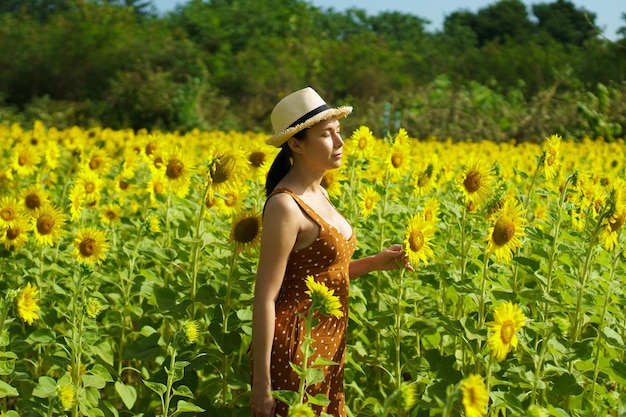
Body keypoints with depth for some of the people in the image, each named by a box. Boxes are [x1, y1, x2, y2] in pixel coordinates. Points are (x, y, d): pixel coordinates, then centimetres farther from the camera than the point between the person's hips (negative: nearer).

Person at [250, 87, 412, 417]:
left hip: (328, 345, 9)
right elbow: (265, 297, -19)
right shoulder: (285, 206, -18)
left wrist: (375, 263, 5)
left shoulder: (318, 194, 8)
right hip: (293, 345, -9)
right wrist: (261, 385, -20)